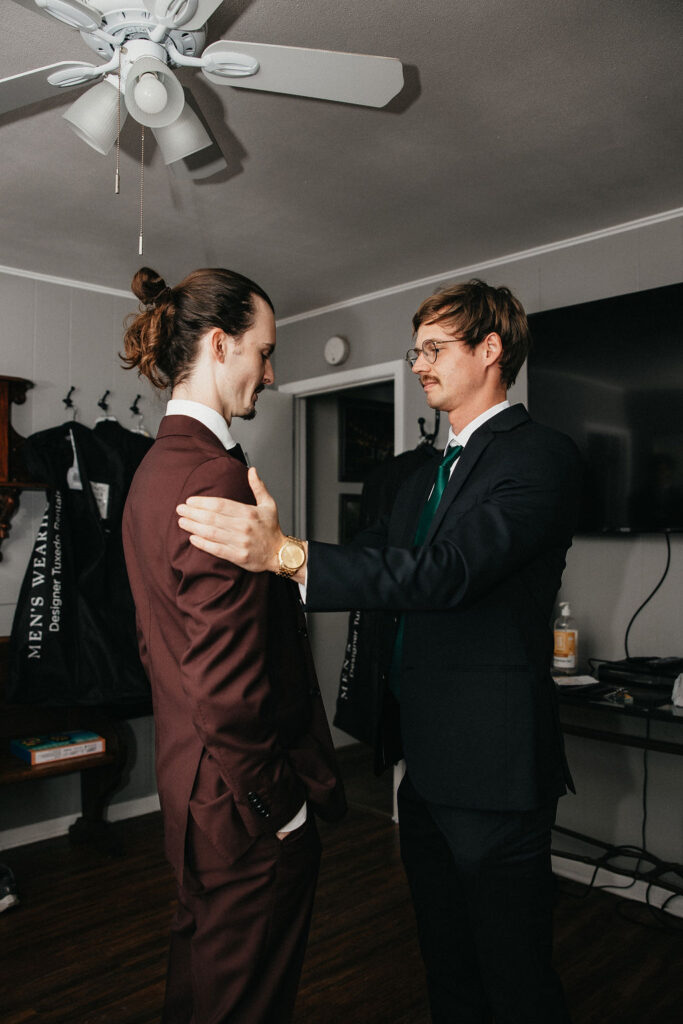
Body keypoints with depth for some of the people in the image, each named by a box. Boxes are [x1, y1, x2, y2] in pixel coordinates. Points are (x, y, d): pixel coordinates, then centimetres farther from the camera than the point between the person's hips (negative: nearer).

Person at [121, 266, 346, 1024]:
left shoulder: (157, 464, 7)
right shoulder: (218, 474, -24)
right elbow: (227, 680, -28)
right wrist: (280, 807, -14)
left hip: (189, 785, 9)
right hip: (244, 815, -9)